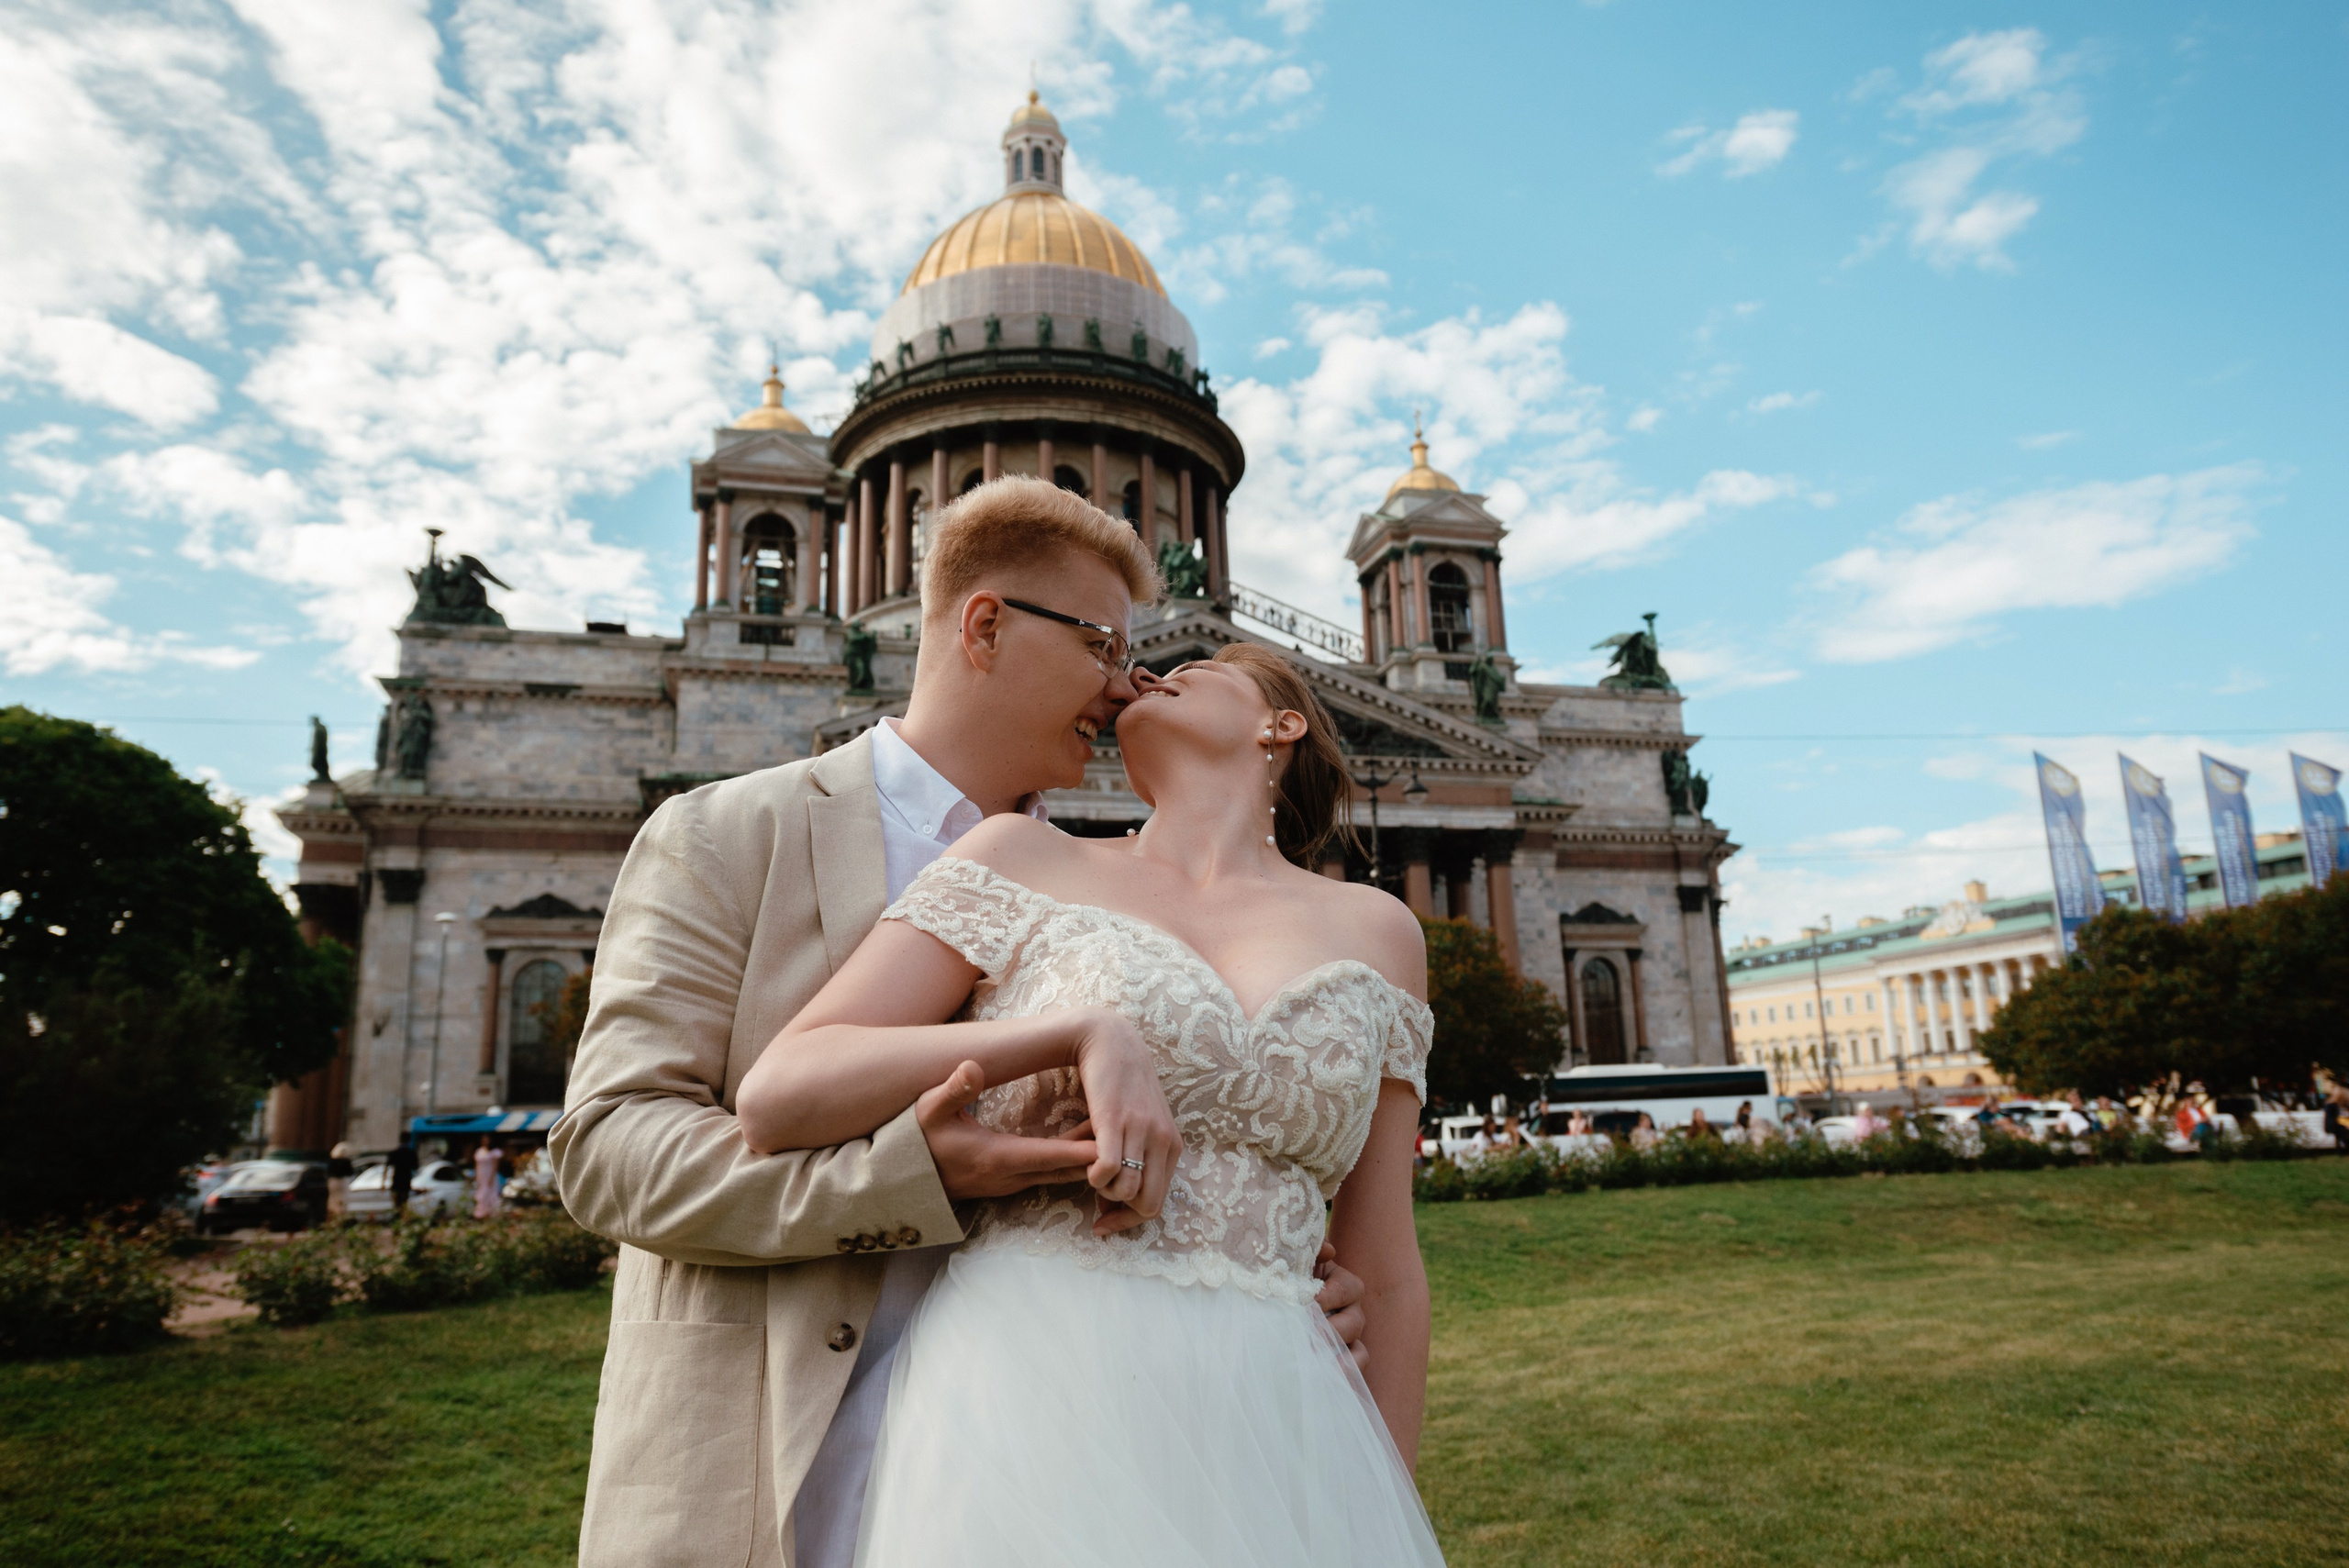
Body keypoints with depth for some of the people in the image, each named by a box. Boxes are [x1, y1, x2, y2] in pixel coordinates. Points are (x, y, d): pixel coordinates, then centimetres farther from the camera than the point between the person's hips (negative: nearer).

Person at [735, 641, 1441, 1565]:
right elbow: (773, 1100, -5)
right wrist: (1085, 1030, -16)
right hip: (1028, 1403, -2)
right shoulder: (1024, 860, 4)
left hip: (1264, 1442, 3)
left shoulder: (1376, 931, 10)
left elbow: (1384, 1270, 12)